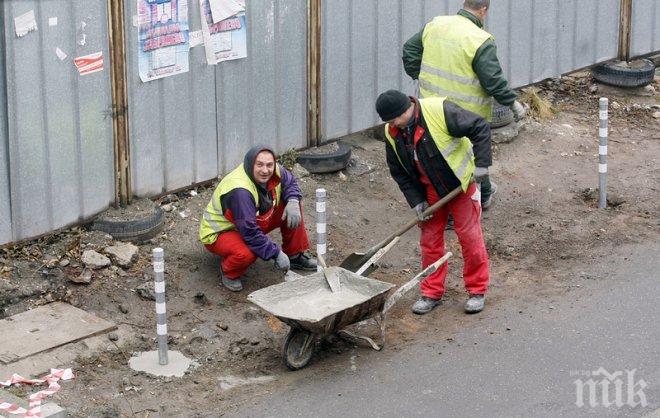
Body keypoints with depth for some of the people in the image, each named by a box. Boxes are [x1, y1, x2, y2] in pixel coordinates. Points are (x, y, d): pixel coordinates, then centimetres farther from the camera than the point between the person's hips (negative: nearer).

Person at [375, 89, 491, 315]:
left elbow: (480, 128, -22)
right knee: (429, 239, 8)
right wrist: (417, 201, -6)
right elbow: (399, 171, 1)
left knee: (470, 236, 1)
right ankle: (431, 293, 20)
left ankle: (477, 290, 14)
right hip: (430, 191, 5)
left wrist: (481, 164, -25)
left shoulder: (440, 111, -28)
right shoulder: (392, 134, -10)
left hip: (461, 184, -5)